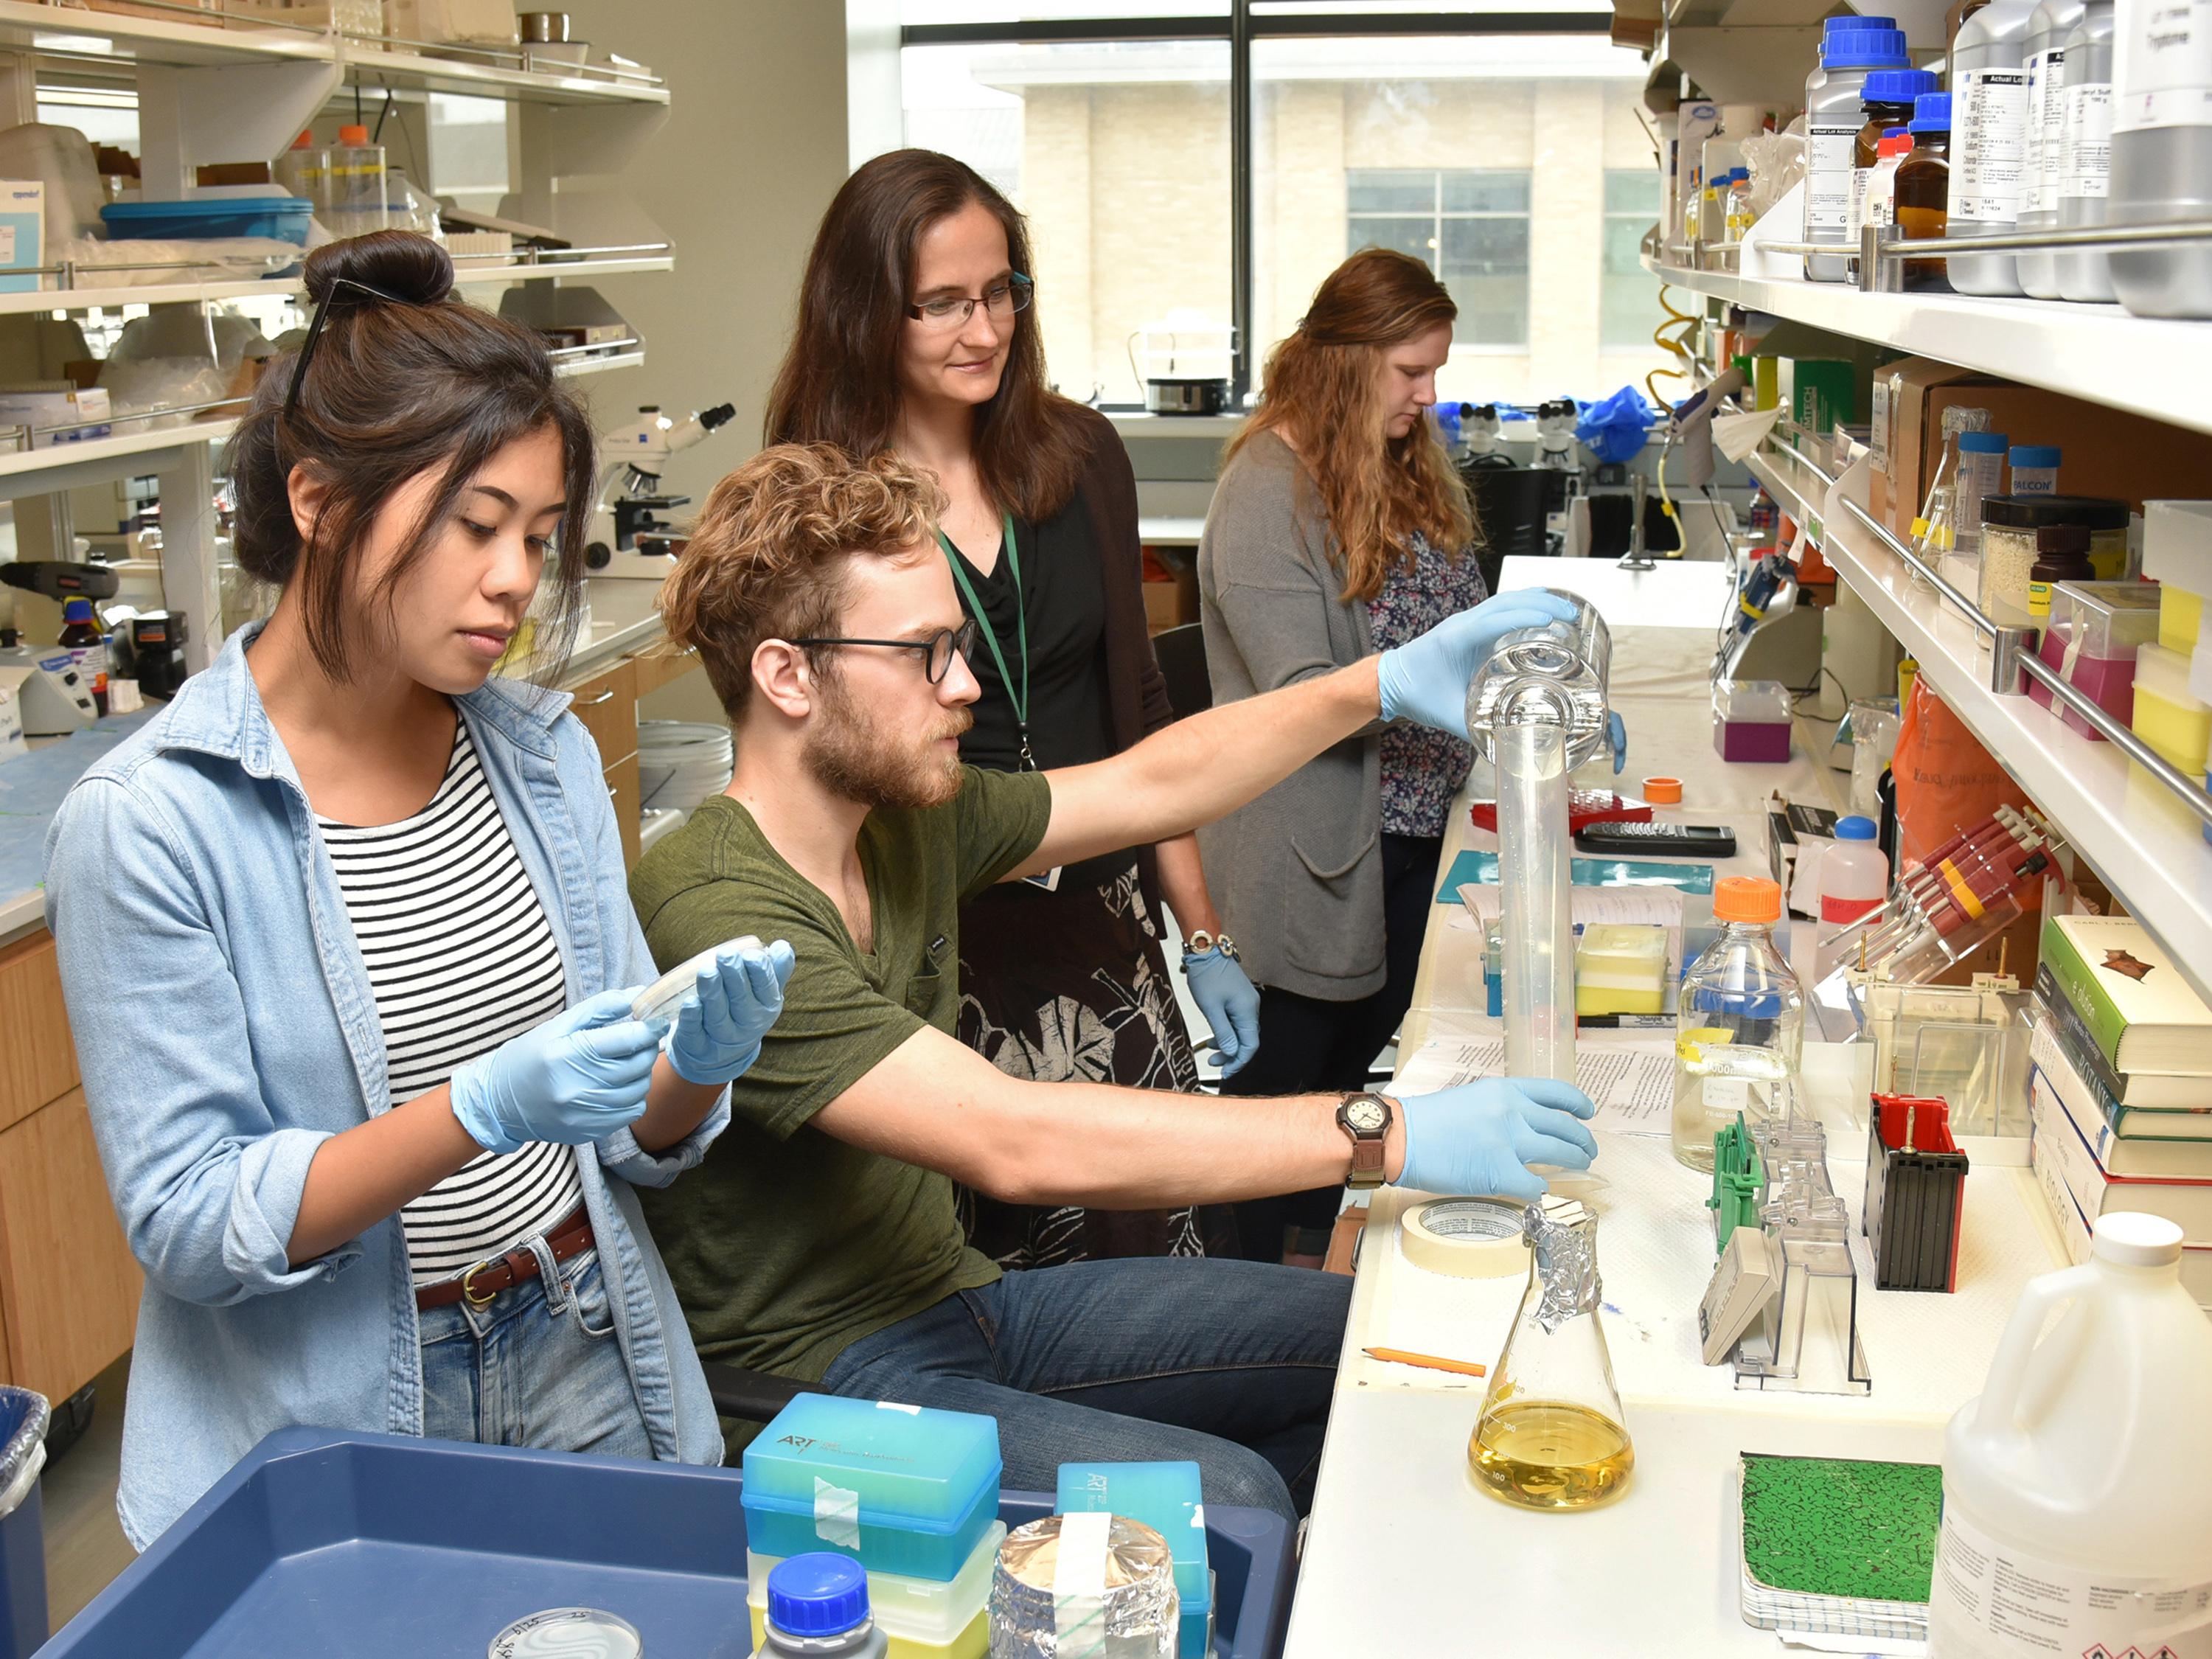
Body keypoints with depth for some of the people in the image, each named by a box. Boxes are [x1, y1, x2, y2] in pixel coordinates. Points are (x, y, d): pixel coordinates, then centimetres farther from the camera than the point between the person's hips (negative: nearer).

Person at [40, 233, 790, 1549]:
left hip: (592, 1381, 4)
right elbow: (185, 1220, -16)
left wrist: (695, 1068, -18)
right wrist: (481, 1113, -27)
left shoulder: (544, 753, -1)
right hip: (325, 1439, -4)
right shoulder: (148, 822, -15)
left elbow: (633, 1140, 4)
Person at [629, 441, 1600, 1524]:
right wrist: (1386, 1135, -33)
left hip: (958, 1299, 9)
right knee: (1223, 1496, -26)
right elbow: (1013, 1141, -35)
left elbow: (1148, 786, 14)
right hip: (822, 1383, -9)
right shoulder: (714, 916, -27)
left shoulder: (909, 817, 0)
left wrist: (1383, 685, 5)